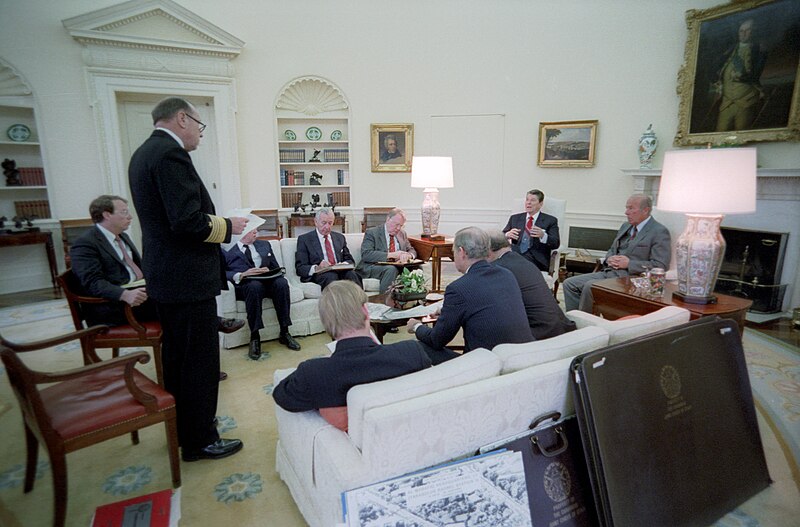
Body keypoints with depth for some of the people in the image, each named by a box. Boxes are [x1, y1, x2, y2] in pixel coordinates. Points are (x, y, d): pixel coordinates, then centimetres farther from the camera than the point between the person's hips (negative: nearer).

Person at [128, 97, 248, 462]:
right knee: (200, 360, 1)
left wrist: (215, 221, 11)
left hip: (163, 275, 11)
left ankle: (181, 428, 36)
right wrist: (228, 225, -10)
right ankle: (200, 440, 16)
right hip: (187, 278, -11)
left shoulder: (144, 153, 14)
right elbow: (188, 222, -26)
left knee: (176, 356, 20)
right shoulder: (171, 154, -17)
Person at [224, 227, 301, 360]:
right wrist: (241, 275, -19)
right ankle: (254, 338, -31)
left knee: (281, 282, -30)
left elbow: (276, 268, 20)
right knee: (254, 285, -38)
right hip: (243, 284, -3)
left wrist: (269, 271, -3)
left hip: (267, 280, 3)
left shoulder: (264, 245, 24)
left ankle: (284, 333, -23)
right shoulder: (225, 249, 10)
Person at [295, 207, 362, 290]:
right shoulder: (304, 239, 10)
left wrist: (344, 264, -4)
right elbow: (300, 268, 2)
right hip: (319, 275, -3)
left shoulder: (340, 237, 23)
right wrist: (316, 268, -19)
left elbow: (350, 260, 21)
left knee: (351, 273, -31)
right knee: (331, 276, -37)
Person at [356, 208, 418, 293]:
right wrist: (391, 255, -23)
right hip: (373, 267, -5)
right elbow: (366, 254, -15)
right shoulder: (372, 233, -2)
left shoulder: (402, 233, 17)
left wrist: (408, 255, -8)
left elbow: (411, 250, 20)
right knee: (391, 269, -37)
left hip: (397, 267, 5)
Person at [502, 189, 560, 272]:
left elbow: (556, 244, -1)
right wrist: (507, 235, -11)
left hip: (536, 260, -3)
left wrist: (542, 235, -23)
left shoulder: (550, 220, 11)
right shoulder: (515, 218, 20)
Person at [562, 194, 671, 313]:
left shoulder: (659, 232, -4)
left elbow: (660, 265, -12)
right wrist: (609, 259, 2)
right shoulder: (626, 226, 19)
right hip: (608, 272, 8)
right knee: (569, 283, -8)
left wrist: (629, 263, -16)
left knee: (590, 286, -30)